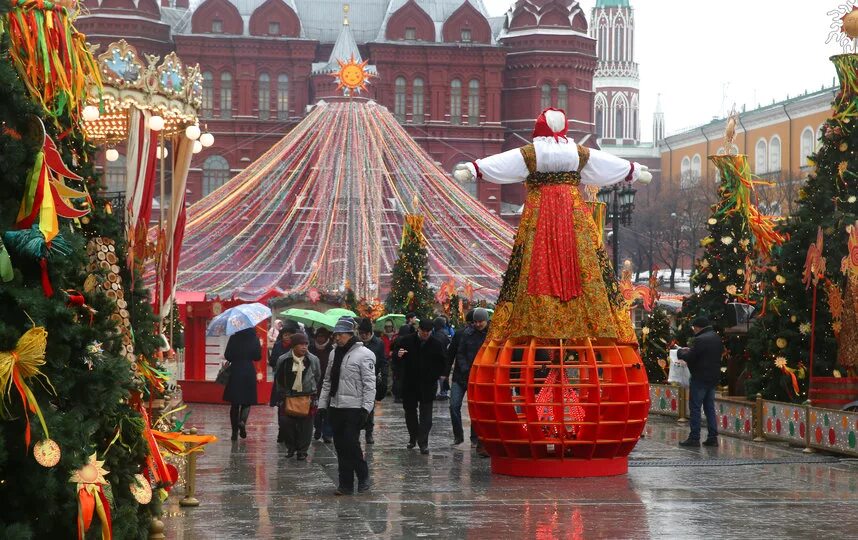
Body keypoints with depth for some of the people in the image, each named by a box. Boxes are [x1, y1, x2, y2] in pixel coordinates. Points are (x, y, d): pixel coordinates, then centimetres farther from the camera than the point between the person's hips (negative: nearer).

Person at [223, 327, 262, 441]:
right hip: (249, 372, 0)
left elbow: (227, 356, -4)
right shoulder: (254, 339, -5)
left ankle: (235, 432, 9)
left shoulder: (233, 338, -5)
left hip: (235, 372, 0)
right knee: (247, 401, 12)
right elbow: (258, 357, -1)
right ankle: (242, 420, -17)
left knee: (234, 404, 9)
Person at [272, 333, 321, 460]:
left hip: (307, 397, 0)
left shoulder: (313, 360, -3)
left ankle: (302, 450, 13)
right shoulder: (283, 359, -3)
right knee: (286, 423, -3)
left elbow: (318, 378, 11)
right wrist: (281, 395, 5)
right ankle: (291, 447, 18)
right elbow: (278, 379, 7)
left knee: (305, 426, 1)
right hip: (288, 396, 0)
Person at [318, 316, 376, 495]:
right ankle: (346, 484, 13)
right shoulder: (334, 354, 15)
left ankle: (363, 476, 11)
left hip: (354, 408, -7)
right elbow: (327, 381, 21)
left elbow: (369, 383, -11)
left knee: (351, 443, -11)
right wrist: (322, 405, 15)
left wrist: (366, 407, -17)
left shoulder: (363, 354, -7)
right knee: (340, 446, 7)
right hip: (335, 407, 7)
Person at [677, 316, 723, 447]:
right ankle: (713, 437, 11)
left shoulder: (700, 340, -18)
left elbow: (689, 358, -18)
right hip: (713, 377, 9)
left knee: (695, 408, -2)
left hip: (700, 378, -8)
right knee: (710, 407, 13)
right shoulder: (717, 338, 11)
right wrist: (689, 351, 14)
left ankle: (694, 438, -2)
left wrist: (680, 352, 4)